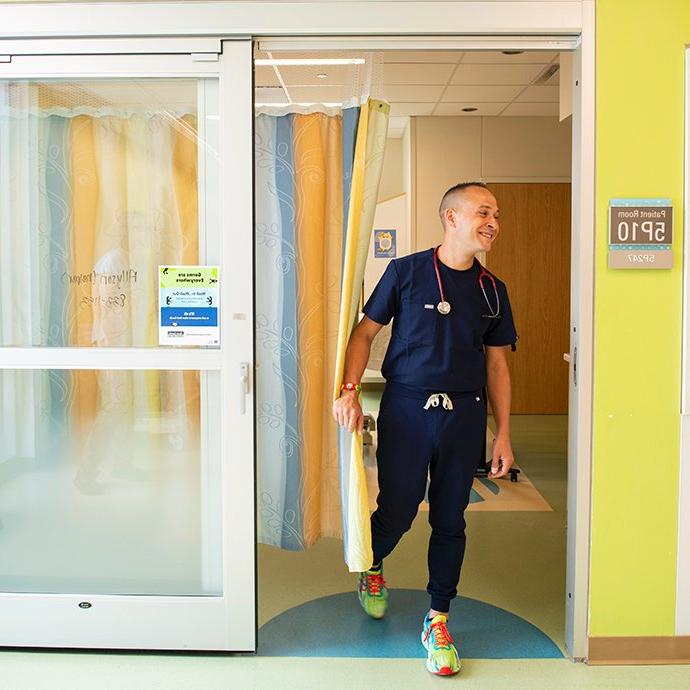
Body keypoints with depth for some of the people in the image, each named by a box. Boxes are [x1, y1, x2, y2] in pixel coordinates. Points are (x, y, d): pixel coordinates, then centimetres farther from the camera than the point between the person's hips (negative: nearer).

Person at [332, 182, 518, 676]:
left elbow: (497, 365, 10)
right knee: (397, 512, 2)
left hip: (464, 415, 3)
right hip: (406, 409, -2)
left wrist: (503, 435, 7)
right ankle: (372, 569, 37)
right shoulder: (406, 271, -2)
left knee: (450, 520, 6)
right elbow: (365, 332, 2)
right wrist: (350, 389, -12)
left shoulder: (492, 290, 8)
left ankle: (438, 621, 23)